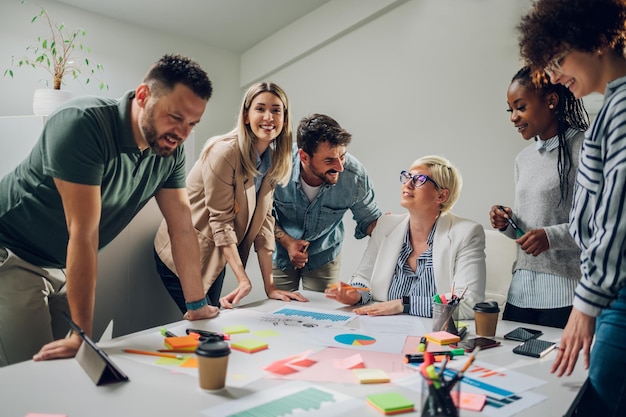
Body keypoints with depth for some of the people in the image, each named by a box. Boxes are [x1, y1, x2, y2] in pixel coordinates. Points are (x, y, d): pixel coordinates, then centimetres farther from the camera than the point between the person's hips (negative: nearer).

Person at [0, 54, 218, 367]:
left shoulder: (171, 151, -10)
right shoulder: (83, 124, -29)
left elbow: (183, 228, -4)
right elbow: (84, 233, -31)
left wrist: (198, 306, -2)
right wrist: (82, 335, -27)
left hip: (64, 266, 6)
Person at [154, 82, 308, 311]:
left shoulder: (273, 159, -1)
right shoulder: (225, 152, -22)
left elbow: (264, 220, -2)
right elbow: (221, 220, -22)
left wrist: (269, 286, -7)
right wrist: (243, 280, -25)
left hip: (217, 258, 7)